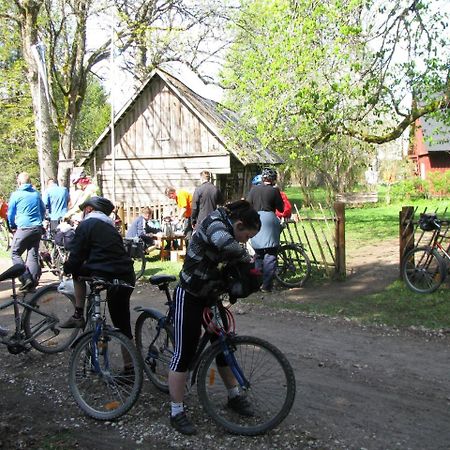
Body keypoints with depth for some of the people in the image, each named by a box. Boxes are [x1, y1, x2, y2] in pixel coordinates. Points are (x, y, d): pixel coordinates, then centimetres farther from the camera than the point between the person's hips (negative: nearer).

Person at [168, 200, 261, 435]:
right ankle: (176, 412, 8)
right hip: (189, 296, -9)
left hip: (209, 295, 9)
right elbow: (227, 244, -44)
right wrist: (248, 259, -27)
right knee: (184, 353, -3)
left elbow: (230, 263, 11)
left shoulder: (226, 228, 5)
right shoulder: (215, 223, -22)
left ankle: (234, 396, 31)